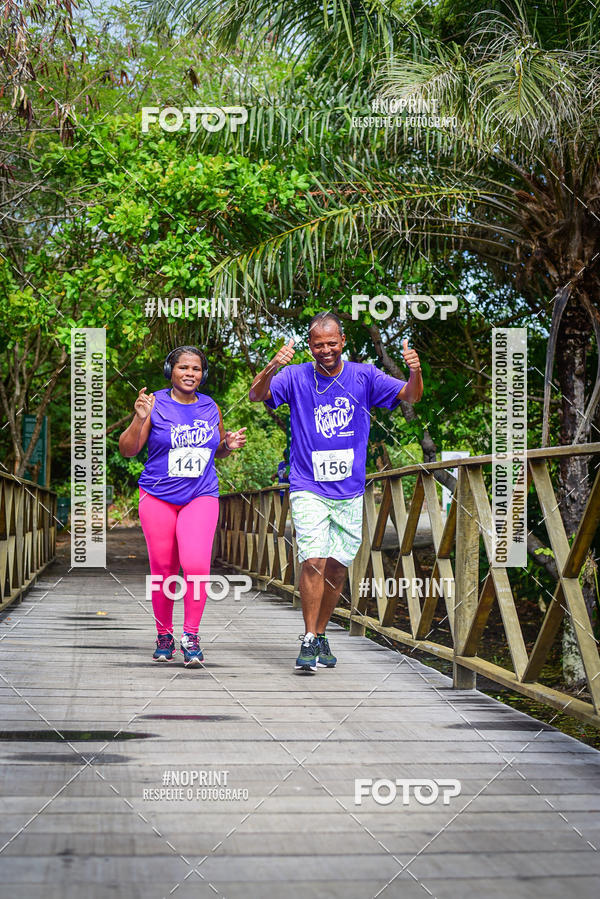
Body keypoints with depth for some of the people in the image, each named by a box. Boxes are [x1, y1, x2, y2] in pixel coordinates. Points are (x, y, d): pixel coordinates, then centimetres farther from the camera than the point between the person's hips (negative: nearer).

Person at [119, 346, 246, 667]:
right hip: (158, 496, -1)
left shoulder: (210, 407, 8)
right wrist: (139, 420, -20)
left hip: (201, 497, 1)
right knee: (163, 569, 3)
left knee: (196, 564, -17)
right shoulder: (156, 405, -3)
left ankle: (191, 635, -4)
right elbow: (127, 450, -4)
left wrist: (230, 443, 1)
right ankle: (164, 635, 23)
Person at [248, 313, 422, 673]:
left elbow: (411, 396, -5)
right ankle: (309, 641, -6)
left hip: (349, 491, 3)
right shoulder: (296, 377, -3)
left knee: (338, 567, 7)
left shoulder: (363, 376, 1)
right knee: (314, 560, -15)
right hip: (308, 489, -3)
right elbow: (256, 396, -15)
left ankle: (321, 634, 24)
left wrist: (416, 372, -27)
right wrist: (271, 368, -35)